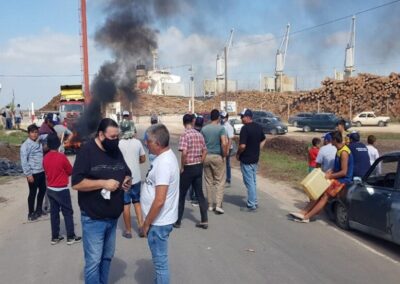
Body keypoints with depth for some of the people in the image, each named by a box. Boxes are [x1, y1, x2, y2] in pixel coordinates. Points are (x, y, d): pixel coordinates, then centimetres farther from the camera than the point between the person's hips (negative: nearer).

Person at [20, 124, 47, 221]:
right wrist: (28, 174, -17)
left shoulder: (39, 143, 8)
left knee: (42, 190, 17)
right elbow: (24, 161, -15)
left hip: (41, 172, 7)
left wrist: (45, 169, 12)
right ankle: (31, 213, 19)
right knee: (33, 193, 4)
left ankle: (39, 209, 34)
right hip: (33, 173, -7)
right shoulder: (26, 145, -13)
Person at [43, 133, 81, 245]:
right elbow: (70, 171, -5)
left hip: (50, 189, 6)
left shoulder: (45, 158, 0)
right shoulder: (61, 157, -17)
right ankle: (71, 237, 8)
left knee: (54, 213, 12)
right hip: (62, 190, -6)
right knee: (68, 213, 4)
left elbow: (47, 172, 12)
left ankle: (55, 237, 18)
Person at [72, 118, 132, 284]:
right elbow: (76, 183, -19)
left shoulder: (116, 151, 7)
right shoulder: (87, 151, -14)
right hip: (93, 218, -7)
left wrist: (127, 181, -5)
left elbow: (127, 173, 17)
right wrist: (103, 183, -26)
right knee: (93, 261, 1)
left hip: (113, 217, 7)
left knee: (107, 257, 18)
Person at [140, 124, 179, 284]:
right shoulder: (166, 156, 6)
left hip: (158, 222, -10)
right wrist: (149, 221, 18)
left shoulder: (163, 163, -25)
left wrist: (146, 224, -17)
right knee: (159, 260, 23)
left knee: (160, 262, 5)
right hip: (160, 220, 10)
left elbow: (159, 200, -28)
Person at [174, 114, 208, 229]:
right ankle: (204, 220, 13)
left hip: (188, 168, -6)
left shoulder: (184, 135, -14)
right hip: (199, 167, 6)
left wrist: (182, 167, -12)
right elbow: (205, 151, 9)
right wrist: (200, 163, 15)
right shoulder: (199, 134, 5)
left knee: (181, 195, 8)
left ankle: (177, 221, 17)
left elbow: (184, 153, -23)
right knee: (199, 194, 12)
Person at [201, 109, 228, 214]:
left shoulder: (204, 129, 4)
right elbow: (224, 143, -20)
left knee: (209, 182, 11)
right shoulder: (221, 128, -8)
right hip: (217, 156, -4)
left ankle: (210, 205, 17)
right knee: (219, 181, 2)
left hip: (206, 156, 4)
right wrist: (224, 154, -6)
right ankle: (218, 205, -5)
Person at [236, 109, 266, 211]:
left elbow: (242, 146, -25)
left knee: (249, 182, 0)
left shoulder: (245, 128, -20)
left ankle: (252, 205, 5)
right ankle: (254, 202, 27)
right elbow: (263, 140, 16)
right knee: (253, 181, 18)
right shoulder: (258, 127, 5)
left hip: (246, 160, -8)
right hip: (255, 159, 8)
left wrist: (238, 154, -8)